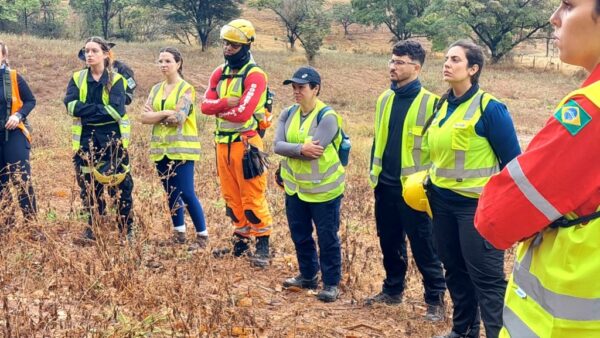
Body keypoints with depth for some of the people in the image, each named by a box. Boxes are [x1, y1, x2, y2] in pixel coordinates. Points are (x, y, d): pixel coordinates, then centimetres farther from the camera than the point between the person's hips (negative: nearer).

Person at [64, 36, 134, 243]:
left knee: (120, 185, -1)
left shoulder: (116, 79, 0)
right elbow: (71, 105, -8)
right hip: (85, 139, 3)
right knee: (88, 185, 6)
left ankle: (127, 229, 9)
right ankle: (92, 227, 18)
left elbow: (117, 109, -14)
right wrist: (100, 109, -16)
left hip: (113, 138, -2)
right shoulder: (77, 78, 8)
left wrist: (86, 111, -13)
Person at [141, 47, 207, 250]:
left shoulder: (186, 89, -7)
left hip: (181, 149, -6)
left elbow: (178, 118, -19)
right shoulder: (156, 89, 12)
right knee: (171, 193, 12)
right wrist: (165, 113, -12)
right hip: (161, 149, 6)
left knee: (186, 193, -8)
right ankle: (179, 233, 23)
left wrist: (155, 115, -6)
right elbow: (144, 117, 1)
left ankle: (202, 235, 3)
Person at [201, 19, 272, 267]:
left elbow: (242, 113, -22)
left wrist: (217, 110, -6)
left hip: (245, 142, -7)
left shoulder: (255, 75, -12)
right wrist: (226, 102, -19)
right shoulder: (219, 73, 11)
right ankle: (241, 241, 26)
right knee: (231, 196, 14)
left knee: (252, 198, -4)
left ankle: (263, 245, 5)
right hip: (222, 142, 8)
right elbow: (205, 105, 0)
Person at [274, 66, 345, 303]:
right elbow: (277, 145, -9)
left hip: (323, 189, -6)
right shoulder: (288, 114, 2)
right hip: (294, 187, 7)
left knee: (327, 238, 4)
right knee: (300, 235, 18)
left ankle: (331, 284, 17)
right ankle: (308, 276, 35)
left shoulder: (327, 117, -18)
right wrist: (300, 149, -25)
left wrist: (290, 150, -12)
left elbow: (312, 150, -27)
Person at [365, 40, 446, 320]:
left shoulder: (430, 102, -11)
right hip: (385, 186, 6)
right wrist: (374, 173, 17)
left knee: (423, 246, 1)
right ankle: (392, 289, 32)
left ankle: (435, 298, 13)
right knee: (389, 242, 16)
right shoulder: (385, 99, 9)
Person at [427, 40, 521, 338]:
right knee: (455, 270, 17)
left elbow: (512, 159, -11)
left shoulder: (489, 107, -14)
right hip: (442, 202, 7)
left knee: (486, 276, -2)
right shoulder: (443, 105, 7)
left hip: (477, 204, -7)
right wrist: (431, 181, 12)